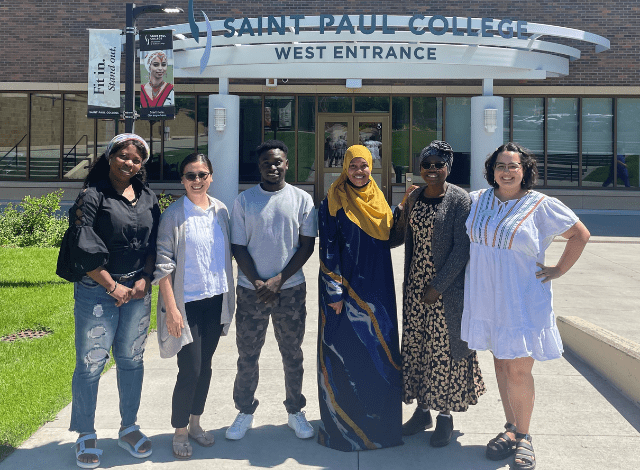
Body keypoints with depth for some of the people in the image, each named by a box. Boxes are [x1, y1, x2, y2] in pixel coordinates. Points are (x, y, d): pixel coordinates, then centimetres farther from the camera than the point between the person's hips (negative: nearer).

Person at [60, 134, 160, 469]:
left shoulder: (148, 198, 9)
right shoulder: (92, 196, -7)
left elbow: (154, 243, 12)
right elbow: (83, 247, -12)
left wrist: (145, 278, -3)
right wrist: (112, 286, -11)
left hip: (138, 290, 5)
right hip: (97, 290, -4)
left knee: (131, 359, 11)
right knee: (90, 363, 0)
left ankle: (128, 428, 26)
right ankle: (85, 436, 15)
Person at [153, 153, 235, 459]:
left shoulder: (220, 211, 6)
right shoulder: (173, 215, -9)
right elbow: (163, 264, -11)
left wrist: (228, 298, 12)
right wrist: (171, 308, -15)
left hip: (215, 300, 5)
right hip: (187, 302, -5)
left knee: (205, 366, 14)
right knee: (190, 370, -4)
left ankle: (195, 423, 31)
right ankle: (180, 432, 16)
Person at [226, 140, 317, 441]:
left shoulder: (302, 200, 0)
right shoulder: (244, 200, 1)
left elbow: (307, 245, -1)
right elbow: (238, 247, 1)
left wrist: (278, 280, -10)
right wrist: (258, 284, -10)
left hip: (290, 289, 0)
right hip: (251, 289, 0)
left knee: (292, 354, 10)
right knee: (247, 355, 7)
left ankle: (295, 411, 26)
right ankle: (245, 411, 24)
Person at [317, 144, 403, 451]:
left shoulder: (378, 201, 12)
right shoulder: (333, 204, -6)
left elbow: (391, 237, 15)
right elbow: (328, 250, -10)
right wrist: (335, 292, -14)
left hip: (377, 290, 6)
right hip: (346, 288, -5)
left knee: (381, 354, 9)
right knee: (345, 354, 0)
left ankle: (380, 423, 24)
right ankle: (344, 425, 14)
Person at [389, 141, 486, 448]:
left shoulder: (459, 200, -9)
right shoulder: (414, 197, 8)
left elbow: (462, 249, -13)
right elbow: (398, 239, 12)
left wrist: (438, 286, -15)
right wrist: (402, 211, -5)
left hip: (447, 288, -5)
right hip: (415, 285, 6)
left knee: (443, 349, 3)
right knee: (414, 347, 10)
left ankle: (445, 415, 19)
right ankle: (422, 411, 25)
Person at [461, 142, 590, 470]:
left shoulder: (541, 205, -7)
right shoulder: (476, 200, 4)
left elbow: (580, 234, 0)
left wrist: (559, 270, -2)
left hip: (522, 301, -4)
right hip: (487, 297, 4)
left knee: (518, 370, -3)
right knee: (501, 363, 14)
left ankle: (523, 436, 17)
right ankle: (511, 428, 29)